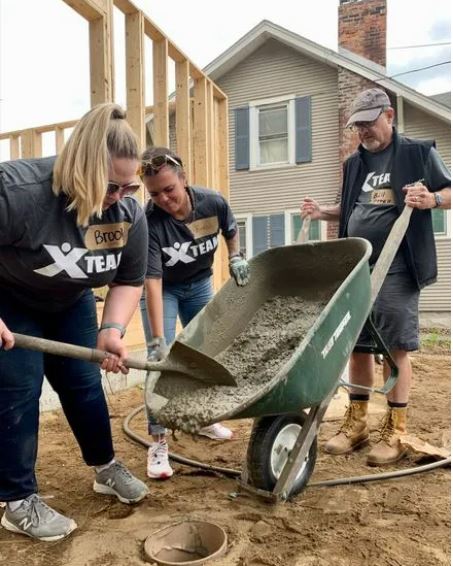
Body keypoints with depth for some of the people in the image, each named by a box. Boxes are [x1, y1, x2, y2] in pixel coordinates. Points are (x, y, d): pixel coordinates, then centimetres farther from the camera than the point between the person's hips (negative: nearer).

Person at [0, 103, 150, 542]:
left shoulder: (130, 214, -19)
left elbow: (129, 281, -9)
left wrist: (112, 329, -26)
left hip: (70, 305, 5)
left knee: (84, 384, 8)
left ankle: (106, 469, 28)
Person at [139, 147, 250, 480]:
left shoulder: (213, 203, -23)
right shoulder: (149, 221, -33)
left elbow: (231, 230, 3)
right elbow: (153, 280, -36)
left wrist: (235, 258, -11)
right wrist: (157, 339, -40)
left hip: (200, 285, 4)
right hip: (164, 290, -4)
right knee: (161, 360, -13)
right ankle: (158, 441, -2)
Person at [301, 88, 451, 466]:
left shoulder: (418, 152, 2)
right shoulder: (354, 164, 18)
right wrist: (322, 212, 8)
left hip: (397, 268, -5)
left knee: (396, 347, -3)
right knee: (358, 344, 8)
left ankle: (395, 432, 9)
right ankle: (357, 422, 20)